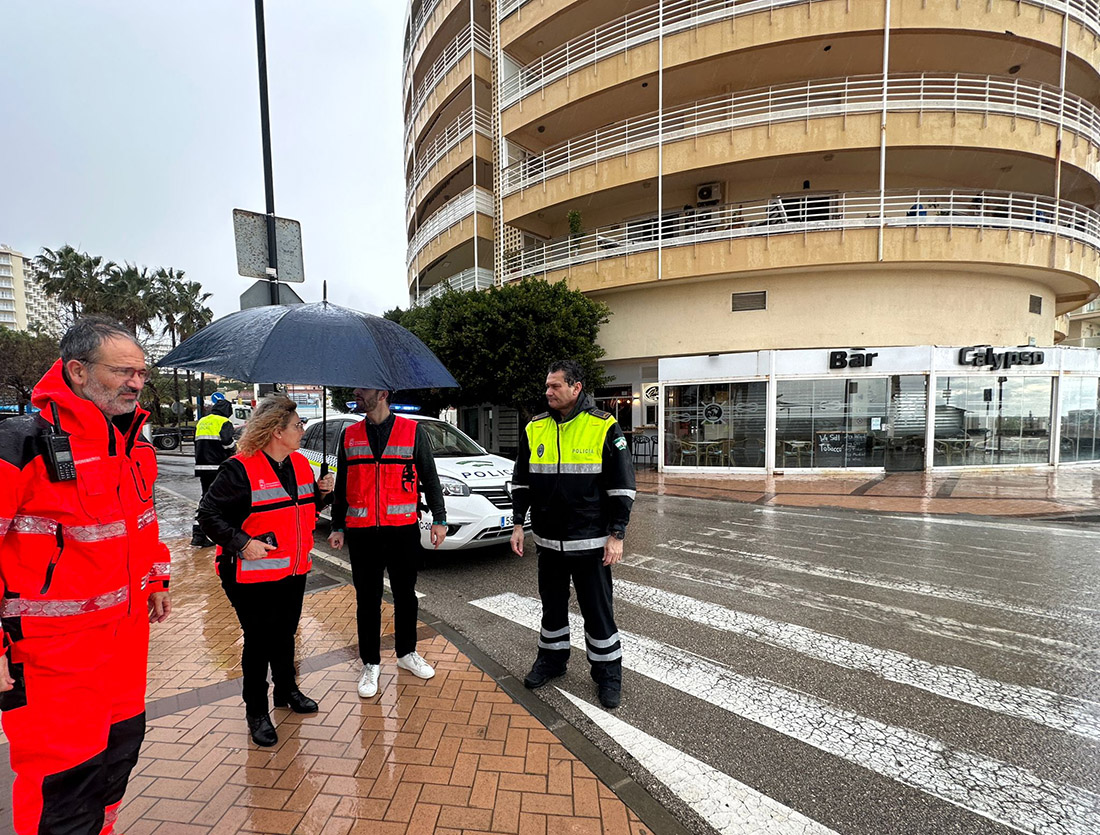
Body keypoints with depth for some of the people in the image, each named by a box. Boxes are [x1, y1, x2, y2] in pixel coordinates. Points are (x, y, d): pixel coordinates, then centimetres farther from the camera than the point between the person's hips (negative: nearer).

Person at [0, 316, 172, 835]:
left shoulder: (136, 446, 5)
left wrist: (156, 580, 20)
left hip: (126, 632, 7)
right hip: (53, 648, -7)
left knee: (121, 745, 22)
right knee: (67, 778, 5)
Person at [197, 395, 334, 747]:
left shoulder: (300, 463, 5)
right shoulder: (240, 469, -18)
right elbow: (208, 513, -15)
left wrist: (321, 493, -4)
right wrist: (241, 543, -22)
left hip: (294, 571, 7)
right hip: (253, 575, -6)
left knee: (285, 634, 21)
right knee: (259, 641, 8)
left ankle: (286, 690, 43)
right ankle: (256, 712, 28)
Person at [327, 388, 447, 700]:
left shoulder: (412, 431, -2)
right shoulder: (349, 436, 7)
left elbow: (430, 478, 1)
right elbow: (341, 485, 14)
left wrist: (439, 519, -3)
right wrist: (338, 526, 11)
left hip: (403, 530, -1)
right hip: (361, 533, 2)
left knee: (405, 595, 13)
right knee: (367, 600, 11)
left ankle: (406, 653, 33)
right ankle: (370, 664, 27)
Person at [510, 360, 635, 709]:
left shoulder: (604, 427, -9)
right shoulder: (534, 429, 4)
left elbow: (621, 485, -7)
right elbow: (521, 481, 12)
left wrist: (617, 535, -9)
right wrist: (518, 523, 8)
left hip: (590, 542, -4)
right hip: (548, 540, 4)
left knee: (597, 610, 7)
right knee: (552, 604, 18)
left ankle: (608, 674, 27)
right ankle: (551, 660, 39)